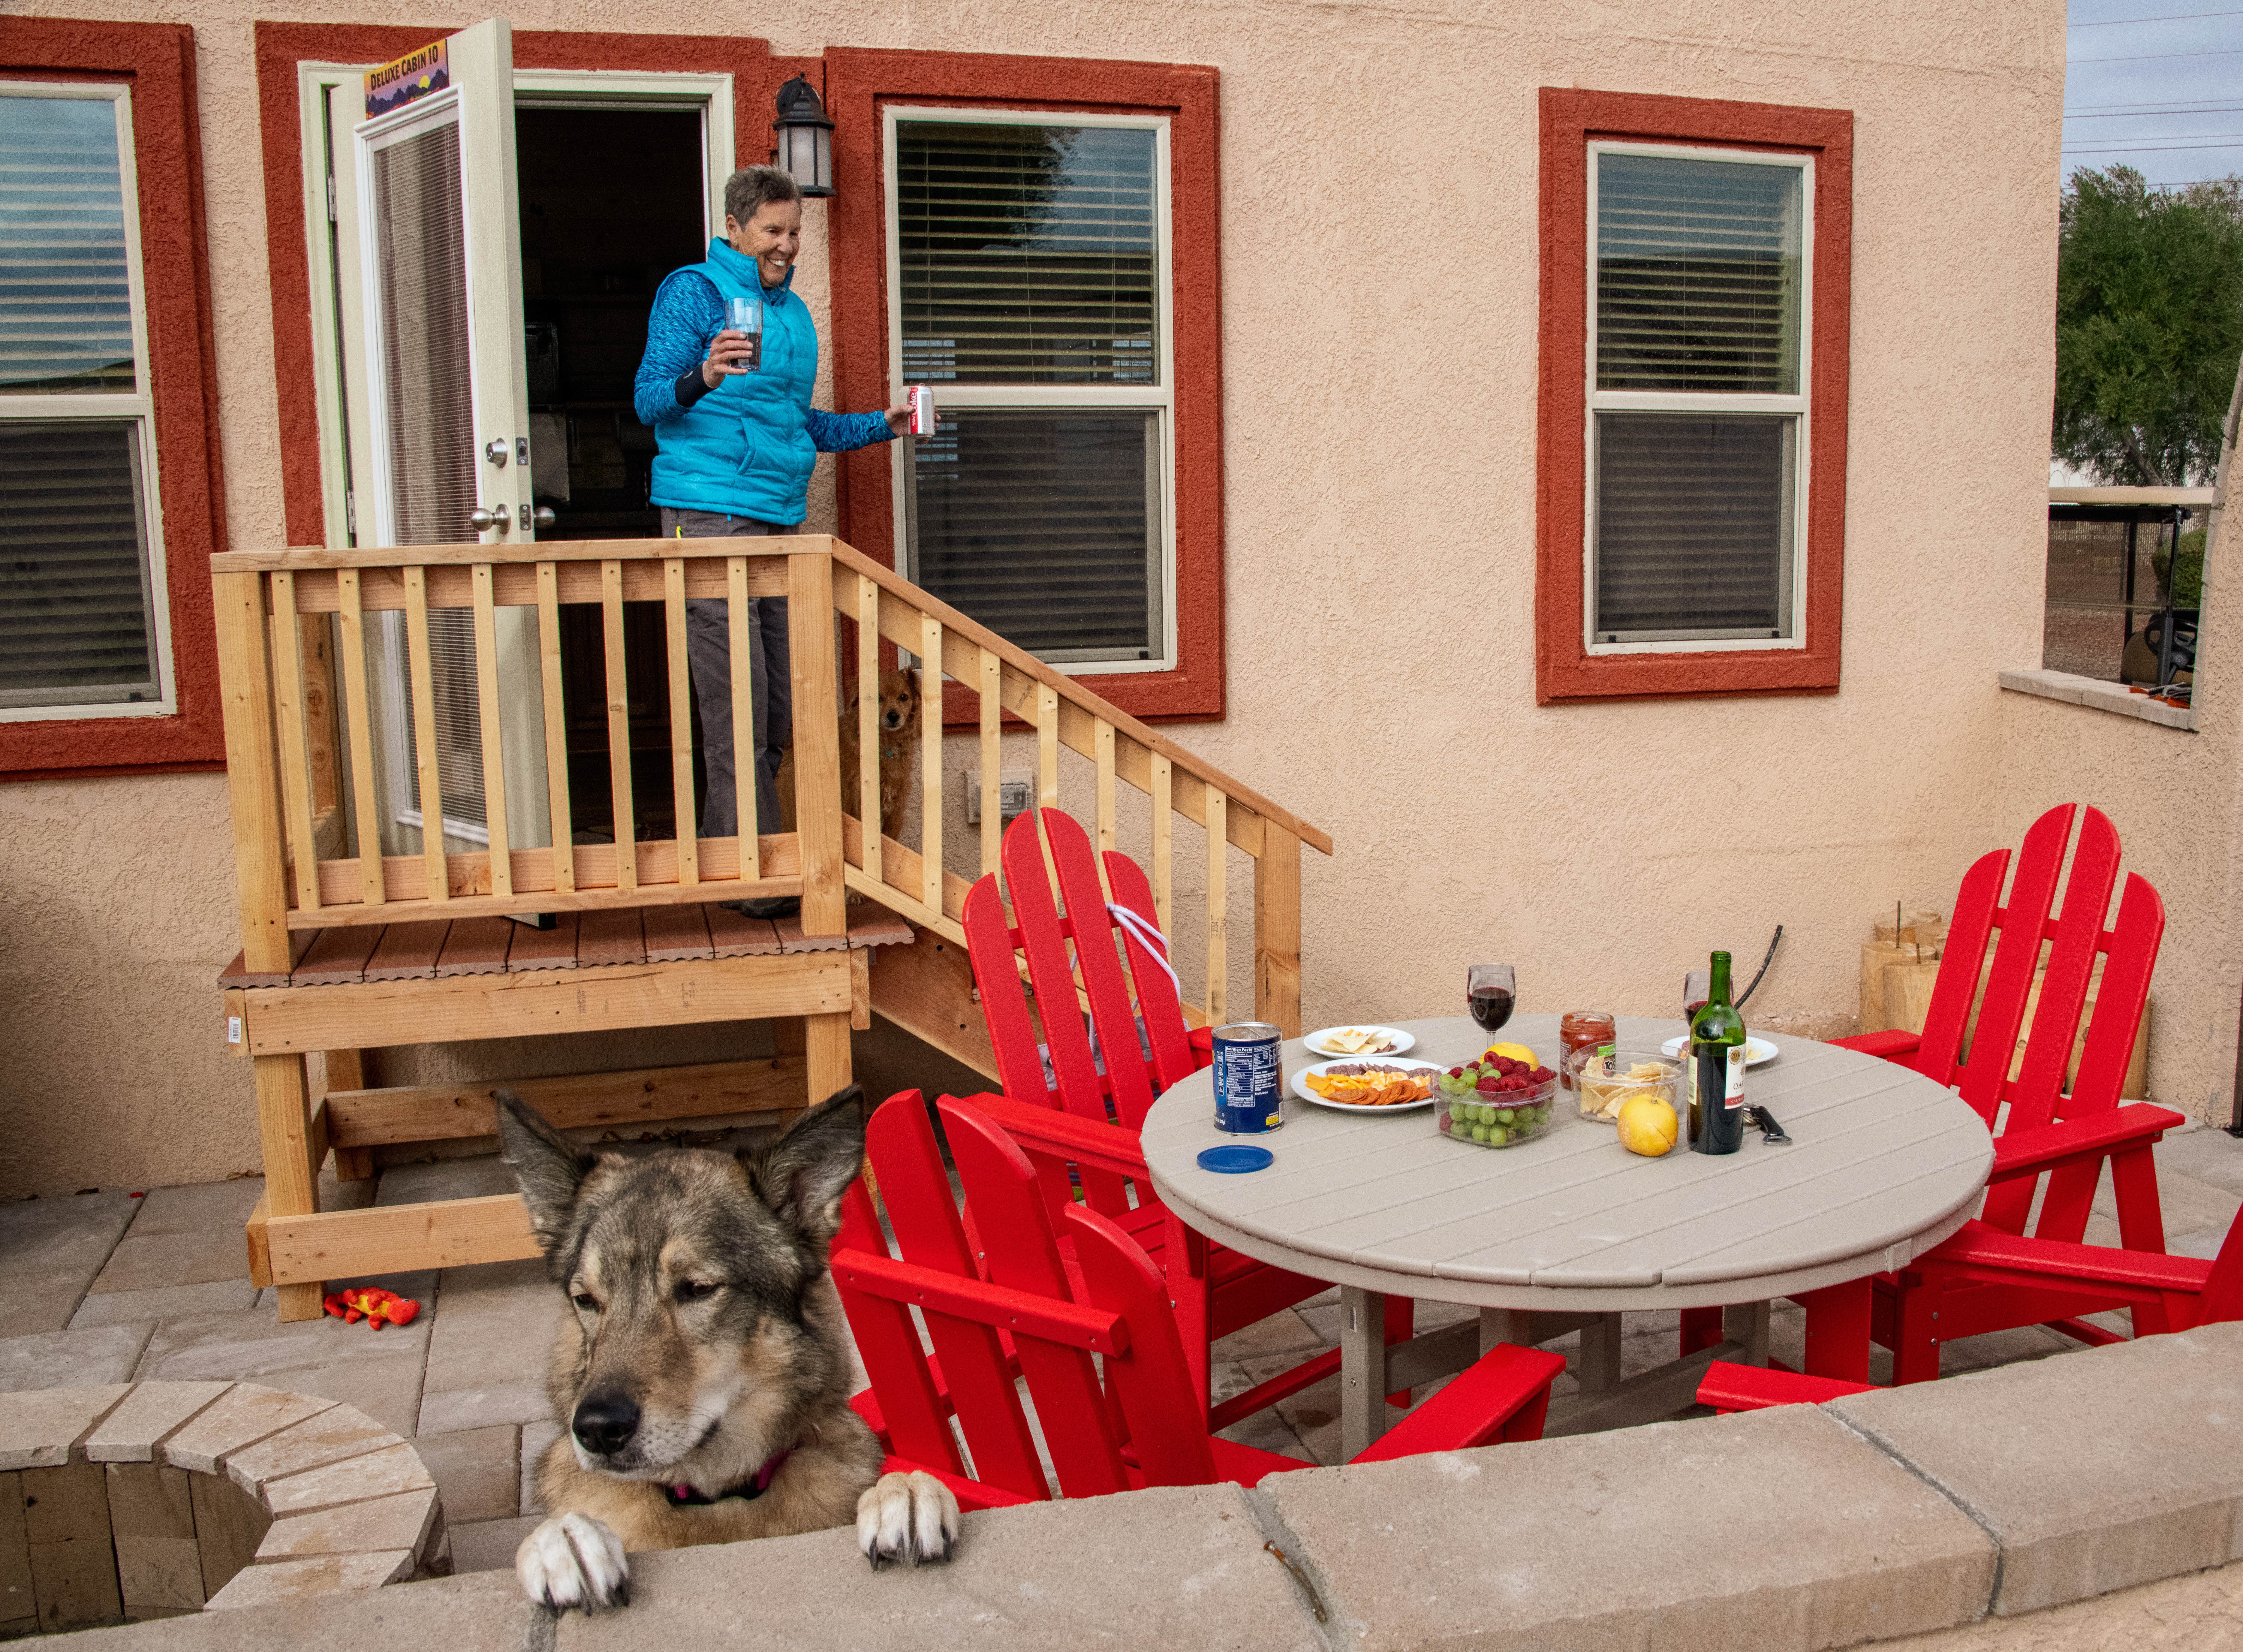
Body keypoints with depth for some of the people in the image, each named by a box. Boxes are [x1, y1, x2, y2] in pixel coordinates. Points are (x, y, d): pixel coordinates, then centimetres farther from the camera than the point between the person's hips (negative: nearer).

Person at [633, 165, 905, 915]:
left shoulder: (793, 312, 22)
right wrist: (703, 379, -30)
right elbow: (650, 400, -10)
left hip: (779, 518, 8)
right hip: (711, 516, -8)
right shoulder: (693, 292, -2)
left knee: (775, 711, 7)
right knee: (737, 708, -10)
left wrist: (880, 426, 21)